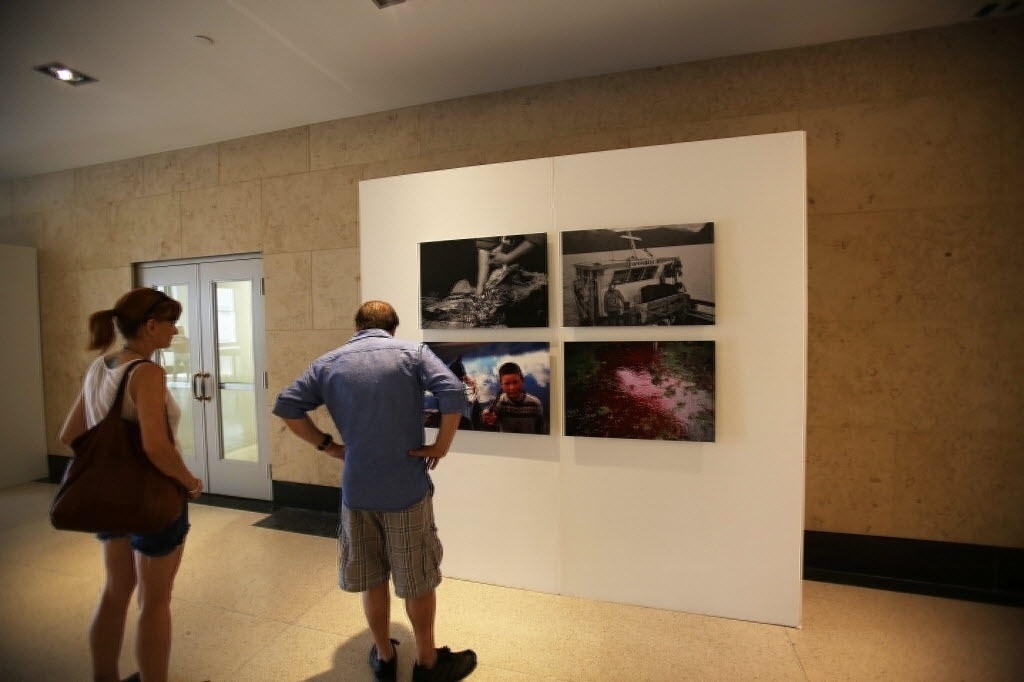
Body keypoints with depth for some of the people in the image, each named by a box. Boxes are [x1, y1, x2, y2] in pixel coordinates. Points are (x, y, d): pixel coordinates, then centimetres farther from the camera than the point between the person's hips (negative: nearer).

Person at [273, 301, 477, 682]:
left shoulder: (329, 362, 5)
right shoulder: (413, 352, -5)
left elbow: (286, 407, 1)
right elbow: (454, 394, -20)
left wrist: (326, 445, 5)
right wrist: (442, 446, -10)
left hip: (356, 489, 3)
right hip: (408, 488, -2)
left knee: (372, 579, 22)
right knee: (418, 579, 16)